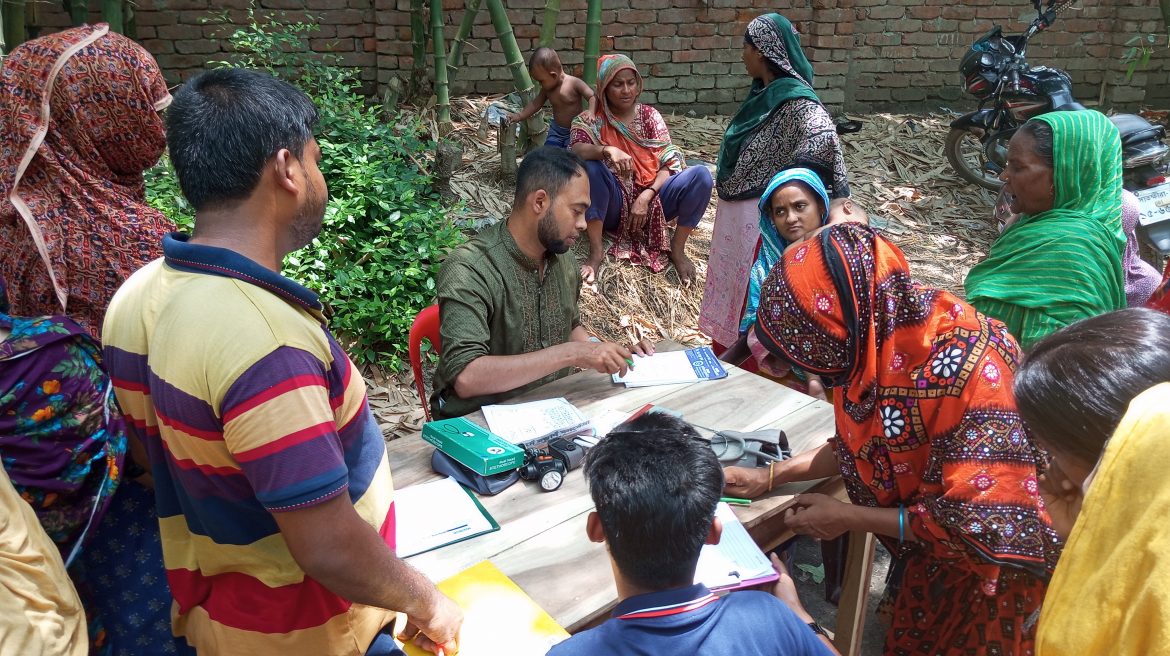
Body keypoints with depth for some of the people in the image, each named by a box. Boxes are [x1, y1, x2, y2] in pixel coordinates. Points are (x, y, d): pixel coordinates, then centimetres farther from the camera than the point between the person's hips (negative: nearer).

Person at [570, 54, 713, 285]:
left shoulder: (649, 115, 5)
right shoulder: (592, 121, -1)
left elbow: (669, 163, -3)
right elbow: (576, 150, -23)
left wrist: (646, 196, -19)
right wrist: (607, 150, -43)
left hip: (650, 200, 2)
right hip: (613, 205, -2)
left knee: (701, 176, -21)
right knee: (590, 167, -32)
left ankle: (677, 248, -7)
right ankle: (596, 252, -26)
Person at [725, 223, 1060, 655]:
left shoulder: (960, 366, -36)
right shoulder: (876, 335, -13)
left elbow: (989, 525, -33)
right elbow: (862, 446, 4)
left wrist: (847, 517, -25)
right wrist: (771, 477, -3)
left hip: (999, 558, -7)